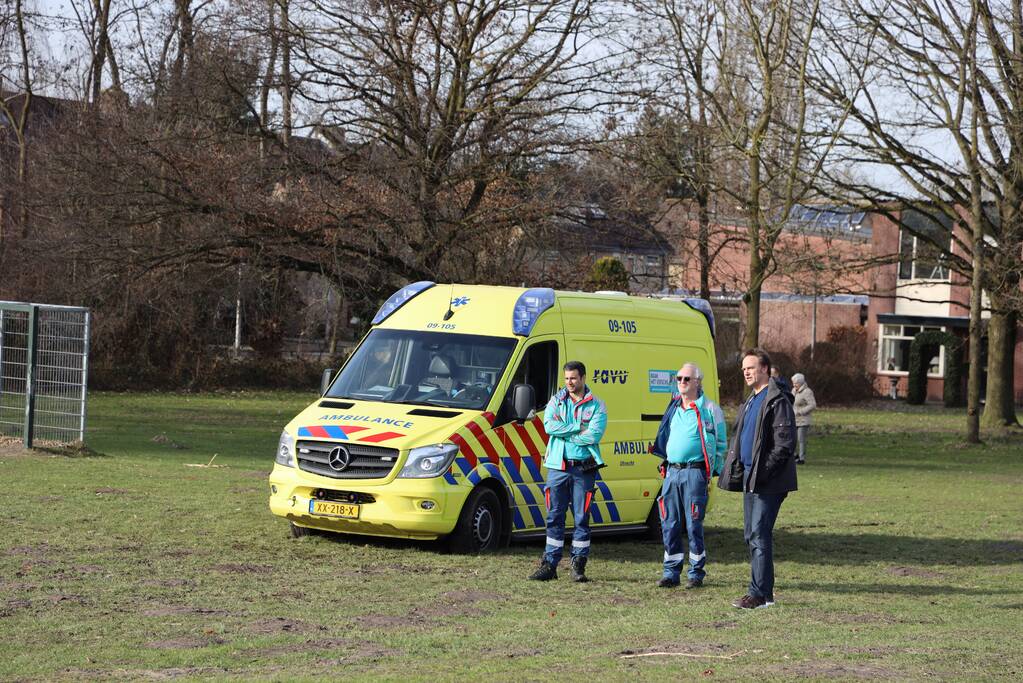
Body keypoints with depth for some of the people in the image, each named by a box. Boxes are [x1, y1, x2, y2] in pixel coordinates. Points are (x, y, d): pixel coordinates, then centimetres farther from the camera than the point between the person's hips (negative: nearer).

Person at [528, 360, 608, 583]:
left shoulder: (596, 405, 2)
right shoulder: (556, 401, 10)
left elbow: (594, 435, -12)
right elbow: (549, 426, -8)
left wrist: (563, 433, -9)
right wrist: (578, 427, -11)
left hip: (583, 468, -2)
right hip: (558, 466, 2)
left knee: (582, 518, 0)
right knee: (554, 517, 3)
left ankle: (578, 566, 6)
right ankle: (549, 565, 6)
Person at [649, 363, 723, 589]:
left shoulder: (707, 408, -4)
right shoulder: (674, 407, 15)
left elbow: (718, 443, -2)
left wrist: (713, 471, -8)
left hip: (694, 472, -6)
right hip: (672, 472, 6)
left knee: (694, 525, -3)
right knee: (669, 524, 4)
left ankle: (696, 573, 6)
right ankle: (671, 572, 11)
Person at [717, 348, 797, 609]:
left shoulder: (777, 401, -11)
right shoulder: (751, 401, 20)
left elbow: (785, 443, -17)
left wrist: (763, 471, -20)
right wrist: (737, 469, 13)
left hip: (768, 482, -10)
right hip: (750, 479, 10)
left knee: (759, 535, -11)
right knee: (751, 535, 11)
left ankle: (760, 593, -10)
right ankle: (762, 590, 17)